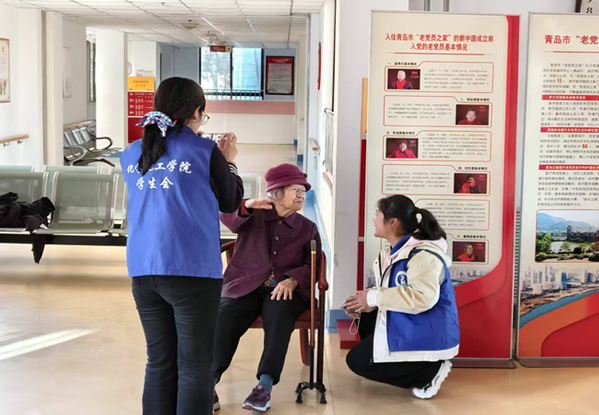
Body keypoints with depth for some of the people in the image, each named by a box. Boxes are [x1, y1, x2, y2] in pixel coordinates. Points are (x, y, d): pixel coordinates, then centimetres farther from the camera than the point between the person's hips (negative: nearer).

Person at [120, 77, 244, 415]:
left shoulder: (132, 155, 9)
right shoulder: (204, 151, -5)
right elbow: (231, 202, 7)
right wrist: (229, 162, 22)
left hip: (143, 272, 5)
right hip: (192, 270, -5)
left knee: (160, 363, 12)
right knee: (195, 367, 2)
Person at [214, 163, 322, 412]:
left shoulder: (308, 228, 18)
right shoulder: (253, 216, 17)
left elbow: (313, 266, 8)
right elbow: (226, 216, -4)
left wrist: (292, 280, -14)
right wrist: (246, 205, -26)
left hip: (286, 289, 0)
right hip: (245, 286, 0)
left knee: (279, 315, -36)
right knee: (224, 318, -31)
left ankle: (265, 385, -40)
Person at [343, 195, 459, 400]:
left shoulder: (424, 255, -24)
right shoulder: (398, 251, 9)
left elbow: (422, 297, -38)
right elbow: (391, 290, 14)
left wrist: (373, 297, -28)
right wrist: (364, 302, -6)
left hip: (427, 336, -10)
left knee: (357, 361, -4)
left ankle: (429, 370, -5)